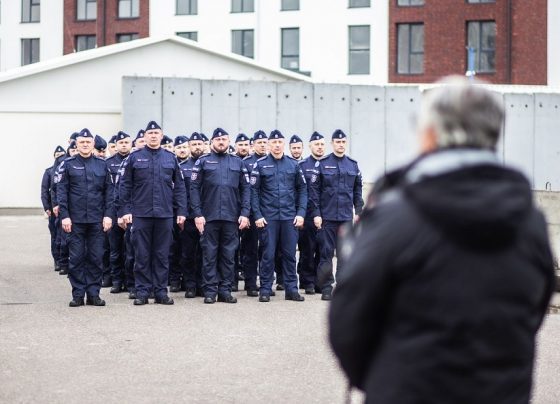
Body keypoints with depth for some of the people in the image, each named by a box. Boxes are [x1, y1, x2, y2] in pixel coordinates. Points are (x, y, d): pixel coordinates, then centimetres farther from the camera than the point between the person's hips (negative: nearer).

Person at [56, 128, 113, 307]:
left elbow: (108, 191, 7)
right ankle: (78, 295, 7)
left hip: (97, 220, 1)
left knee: (96, 258, 3)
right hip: (75, 220, -1)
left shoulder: (102, 165, 8)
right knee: (76, 258, 1)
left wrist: (108, 215, -1)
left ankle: (93, 293, 9)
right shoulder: (68, 165, 3)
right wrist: (64, 216, -8)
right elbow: (61, 191, 0)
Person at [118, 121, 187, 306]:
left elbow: (179, 187, 9)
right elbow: (125, 186, 3)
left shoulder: (170, 158, 8)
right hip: (141, 214, -1)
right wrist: (125, 211, -4)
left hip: (165, 214, 1)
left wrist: (181, 212, 3)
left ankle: (161, 291, 11)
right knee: (142, 255, 2)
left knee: (162, 255, 5)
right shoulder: (134, 157, 3)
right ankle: (142, 292, 8)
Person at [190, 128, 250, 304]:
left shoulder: (238, 162, 10)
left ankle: (225, 290, 10)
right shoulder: (203, 161, 5)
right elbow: (194, 188, 0)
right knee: (209, 255, 1)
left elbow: (245, 189, 8)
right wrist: (198, 214, -9)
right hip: (209, 217, -2)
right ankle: (210, 291, 5)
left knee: (228, 255, 4)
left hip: (231, 217, 2)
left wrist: (244, 213, -2)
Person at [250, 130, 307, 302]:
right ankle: (265, 290, 8)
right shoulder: (260, 165, 1)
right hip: (268, 217, -2)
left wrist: (301, 213, -1)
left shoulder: (293, 164, 7)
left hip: (290, 217, 2)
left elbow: (302, 189, 8)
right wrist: (257, 215, -8)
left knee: (290, 254, 5)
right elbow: (254, 191, -1)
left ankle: (291, 289, 11)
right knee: (268, 254, 1)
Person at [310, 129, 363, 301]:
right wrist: (316, 214, -8)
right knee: (326, 253, 1)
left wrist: (358, 212, 6)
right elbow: (314, 190, -3)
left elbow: (358, 190, 13)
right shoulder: (322, 164, -1)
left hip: (347, 217, 3)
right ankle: (326, 288, 6)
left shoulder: (353, 165, 9)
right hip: (327, 217, -3)